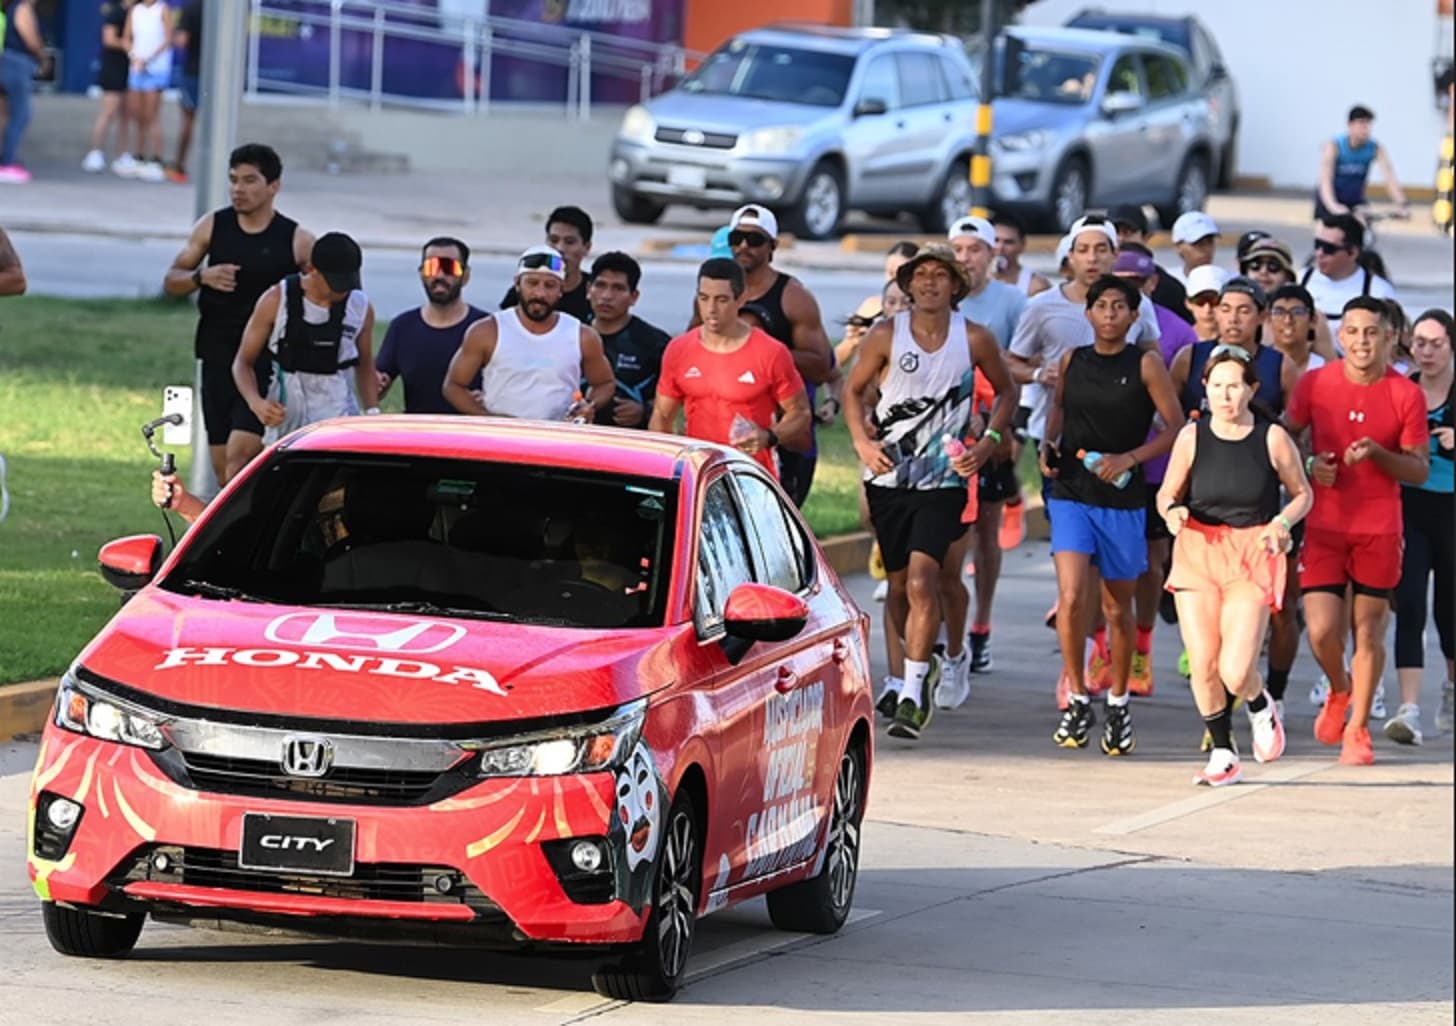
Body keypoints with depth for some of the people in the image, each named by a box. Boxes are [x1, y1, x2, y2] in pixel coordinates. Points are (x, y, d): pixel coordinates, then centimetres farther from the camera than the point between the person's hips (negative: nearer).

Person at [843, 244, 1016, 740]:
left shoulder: (975, 340, -2)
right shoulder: (886, 335, -1)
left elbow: (1006, 390, 13)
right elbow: (854, 388, 10)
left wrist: (989, 442, -2)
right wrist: (862, 442, -6)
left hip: (943, 480, -2)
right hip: (889, 477, 2)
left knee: (922, 581, -18)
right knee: (899, 584, 12)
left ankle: (913, 695, -18)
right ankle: (922, 665, 38)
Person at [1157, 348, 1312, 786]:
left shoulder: (1273, 439, -3)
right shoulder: (1192, 437, 0)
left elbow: (1303, 494, 8)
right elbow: (1167, 494, 9)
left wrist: (1282, 523, -12)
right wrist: (1172, 512, -14)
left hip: (1253, 556, -2)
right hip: (1198, 552, 2)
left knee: (1235, 672, -12)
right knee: (1202, 665, -3)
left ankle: (1261, 708, 24)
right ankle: (1223, 754, 17)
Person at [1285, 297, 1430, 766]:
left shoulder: (1407, 395, -4)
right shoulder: (1314, 384, -1)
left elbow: (1419, 469, 0)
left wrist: (1377, 454, -18)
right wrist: (1309, 466, -8)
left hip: (1380, 528, 0)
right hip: (1324, 526, 0)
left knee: (1369, 629, 2)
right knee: (1321, 630, -8)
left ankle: (1358, 729, 14)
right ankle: (1339, 690, 25)